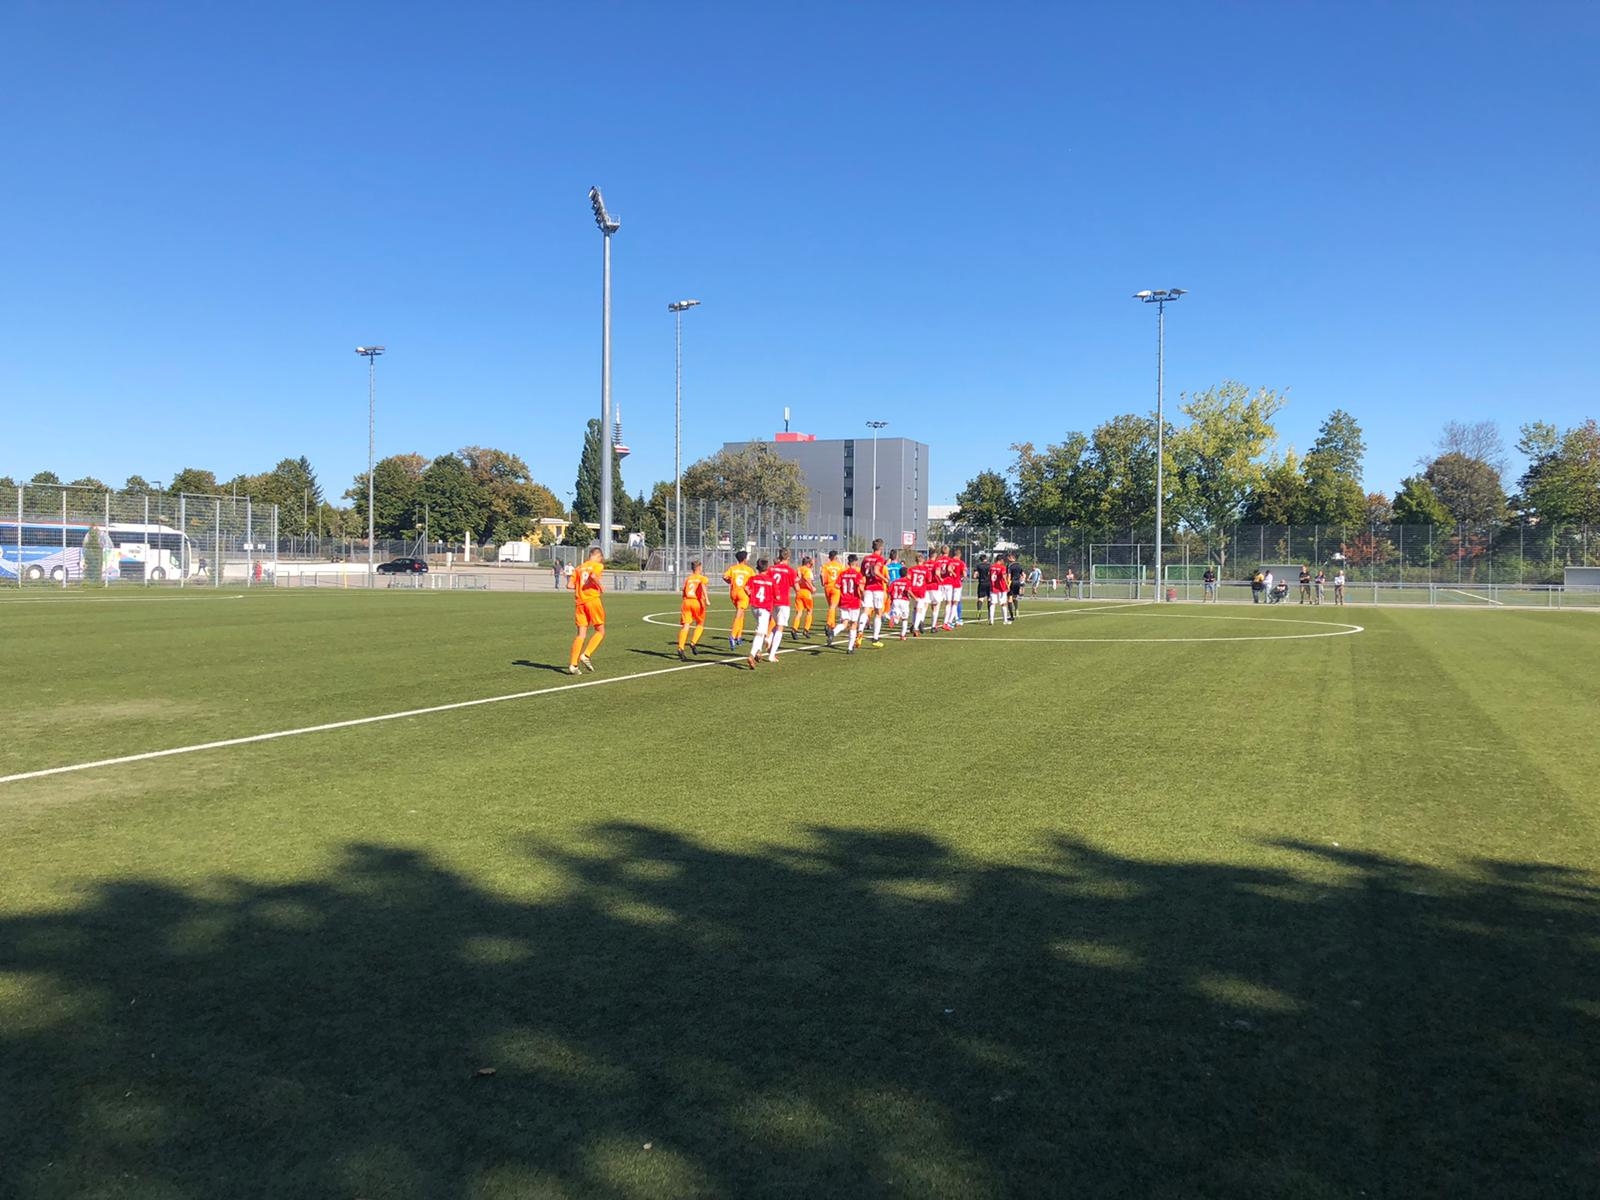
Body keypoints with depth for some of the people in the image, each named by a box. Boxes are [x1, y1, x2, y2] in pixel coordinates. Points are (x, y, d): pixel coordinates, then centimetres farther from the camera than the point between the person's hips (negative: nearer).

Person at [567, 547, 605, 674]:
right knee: (600, 631, 7)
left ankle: (573, 665, -2)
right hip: (592, 599, -5)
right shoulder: (598, 565, 3)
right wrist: (600, 586, -5)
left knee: (581, 634, 6)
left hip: (580, 601, 5)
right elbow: (593, 575, -20)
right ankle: (586, 655, -11)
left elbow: (569, 585, 9)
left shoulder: (580, 568, 18)